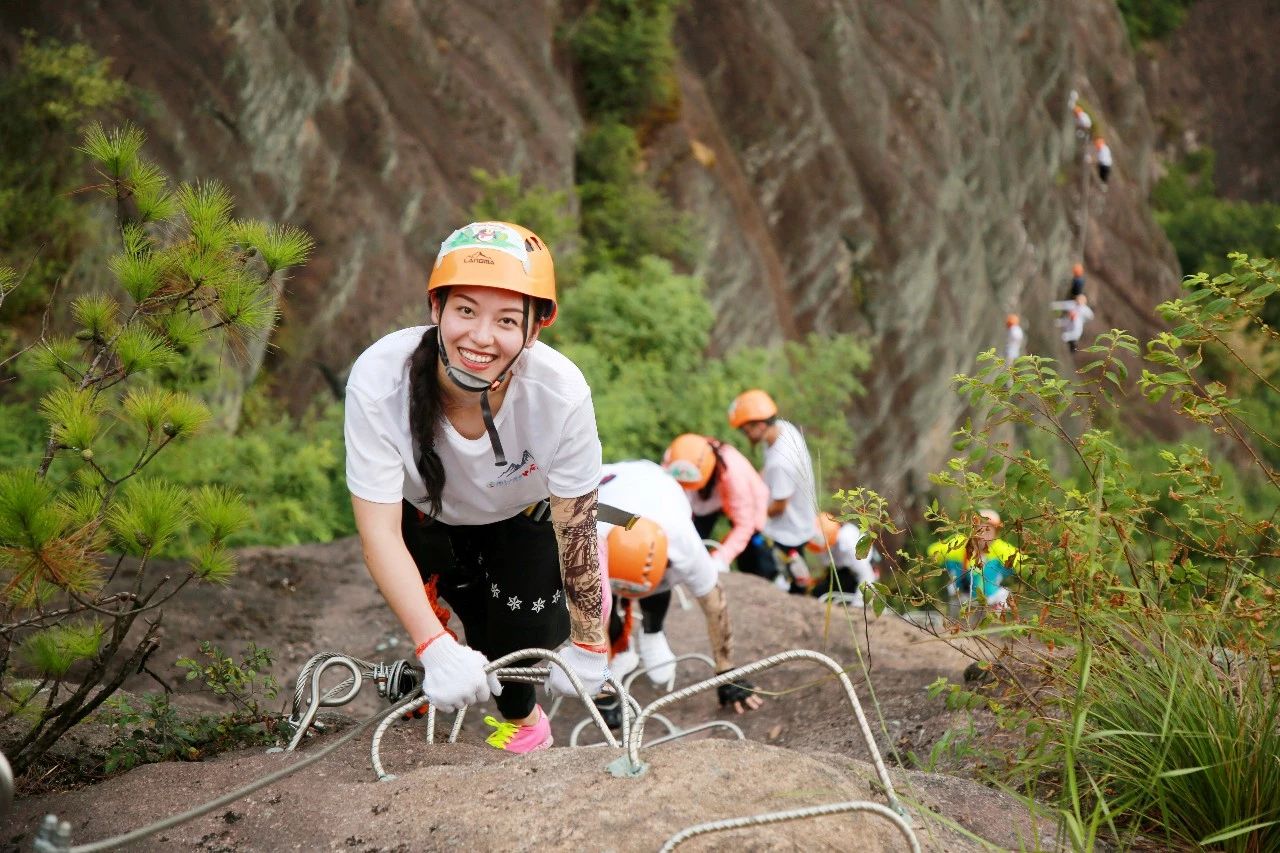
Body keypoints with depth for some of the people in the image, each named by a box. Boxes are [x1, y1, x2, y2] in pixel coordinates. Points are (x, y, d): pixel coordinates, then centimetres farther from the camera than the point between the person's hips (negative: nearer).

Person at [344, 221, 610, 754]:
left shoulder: (561, 393, -38)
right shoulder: (379, 382, -40)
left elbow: (576, 530, -24)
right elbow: (379, 533, -37)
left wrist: (587, 646, -18)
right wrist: (436, 648, -47)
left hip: (524, 519, 0)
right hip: (425, 517, 0)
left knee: (526, 641, -10)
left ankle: (521, 716, 26)